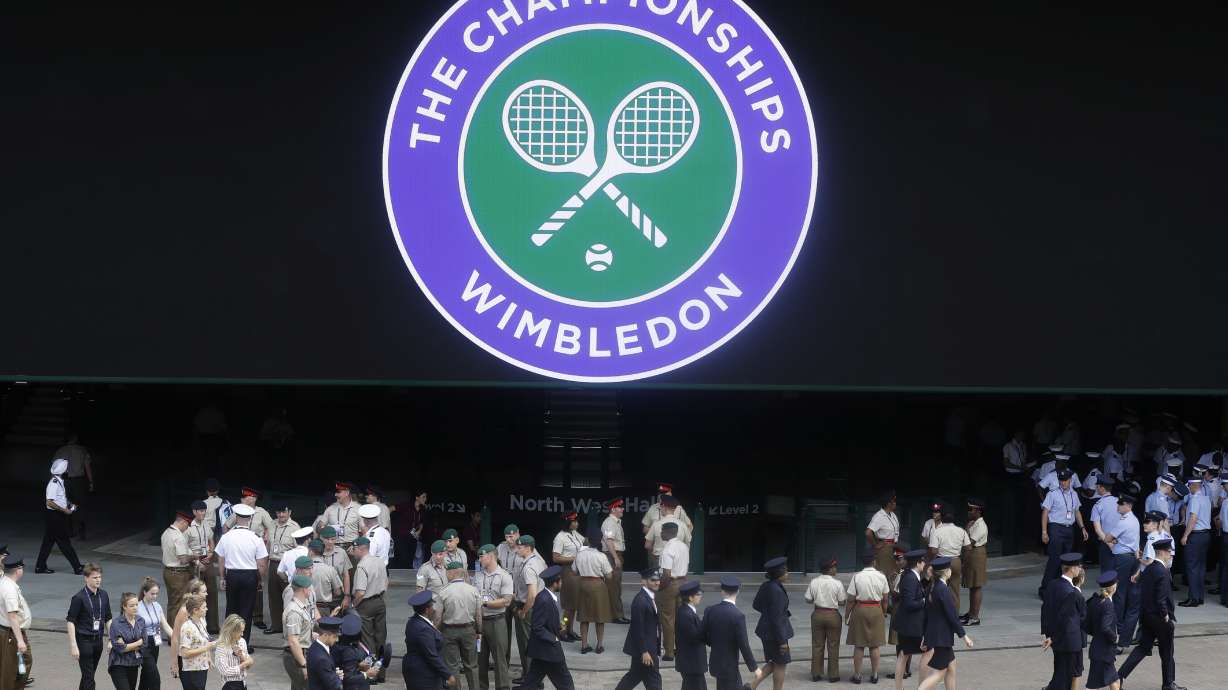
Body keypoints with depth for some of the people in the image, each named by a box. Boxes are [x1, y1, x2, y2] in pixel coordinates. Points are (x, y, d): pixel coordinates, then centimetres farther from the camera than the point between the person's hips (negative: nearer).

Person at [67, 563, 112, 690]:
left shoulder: (103, 595, 5)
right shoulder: (79, 598, -13)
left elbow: (108, 619, 15)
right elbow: (71, 622, -13)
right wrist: (73, 645, -17)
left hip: (98, 640, 6)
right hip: (84, 640, -6)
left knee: (88, 676, 15)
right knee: (88, 677, -8)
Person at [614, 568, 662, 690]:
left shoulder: (651, 597, 8)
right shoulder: (640, 601, -23)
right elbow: (638, 628, -23)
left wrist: (656, 648, 18)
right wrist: (644, 651, -22)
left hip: (650, 646, 9)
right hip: (644, 648, -9)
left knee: (635, 675, 20)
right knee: (653, 679, -1)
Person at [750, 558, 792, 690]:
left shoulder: (766, 586, 3)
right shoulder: (777, 591, -24)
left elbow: (756, 605, 16)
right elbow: (776, 618, -23)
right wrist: (782, 641, -18)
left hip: (765, 630, 9)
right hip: (775, 631, -9)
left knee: (773, 663, 19)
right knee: (780, 664, 7)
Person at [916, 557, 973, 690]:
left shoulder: (933, 589, 6)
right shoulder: (944, 590, -20)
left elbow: (927, 613, 13)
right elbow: (952, 615, -20)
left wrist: (925, 636, 19)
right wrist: (963, 636, -12)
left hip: (933, 633, 9)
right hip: (941, 637, -9)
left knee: (951, 668, 17)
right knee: (940, 672, -3)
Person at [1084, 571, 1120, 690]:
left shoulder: (1094, 601, 5)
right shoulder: (1107, 604, -19)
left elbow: (1086, 627, 9)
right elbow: (1105, 628, -29)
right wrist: (1114, 638, -13)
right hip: (1104, 652, -9)